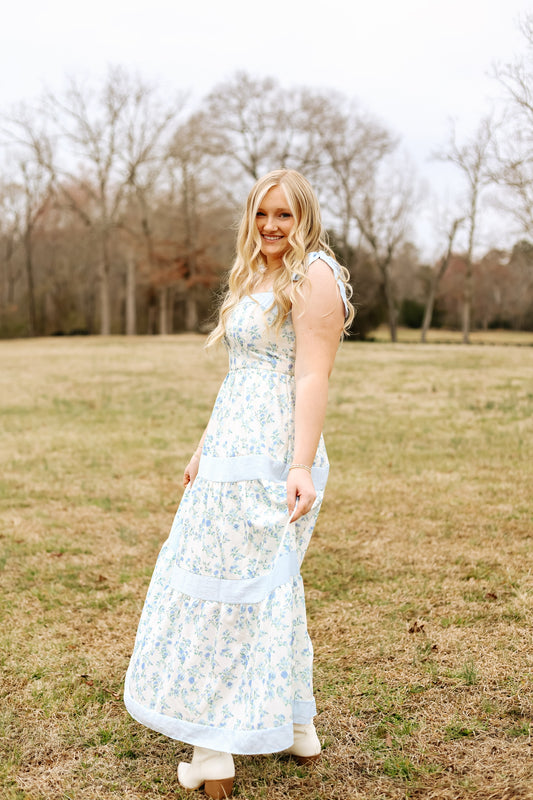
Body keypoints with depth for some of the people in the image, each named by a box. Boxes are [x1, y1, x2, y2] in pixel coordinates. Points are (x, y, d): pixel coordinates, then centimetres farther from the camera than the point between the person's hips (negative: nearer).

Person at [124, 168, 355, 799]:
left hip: (269, 458, -10)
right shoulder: (257, 279, 20)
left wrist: (303, 465, -25)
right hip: (237, 450, 10)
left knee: (224, 591, -3)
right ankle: (296, 729, 27)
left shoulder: (313, 276, -8)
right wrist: (207, 447, 24)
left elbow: (312, 376, -18)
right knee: (267, 588, 14)